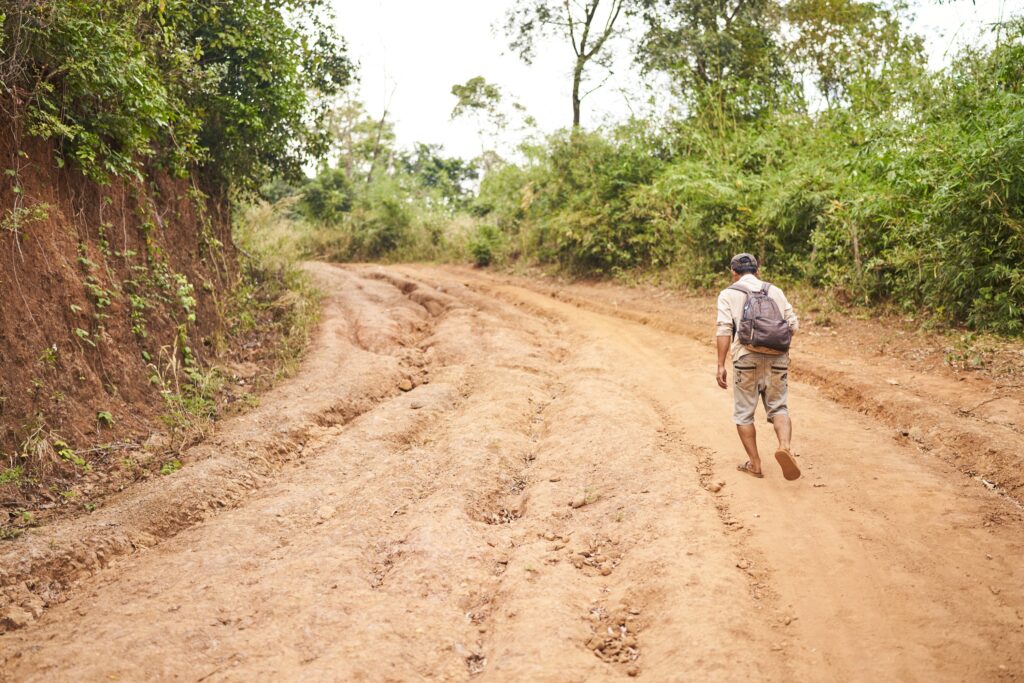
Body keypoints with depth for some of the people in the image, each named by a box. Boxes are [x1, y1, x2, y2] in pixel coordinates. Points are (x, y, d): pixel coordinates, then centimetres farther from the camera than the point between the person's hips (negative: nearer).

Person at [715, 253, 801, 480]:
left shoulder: (728, 294, 6)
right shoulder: (775, 291, 15)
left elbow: (723, 329, -6)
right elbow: (793, 325, 10)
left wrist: (721, 365, -6)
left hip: (746, 357, -2)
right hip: (777, 357, 2)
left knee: (743, 413, 11)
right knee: (778, 407, 10)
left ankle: (754, 464, 12)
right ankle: (785, 445, -17)